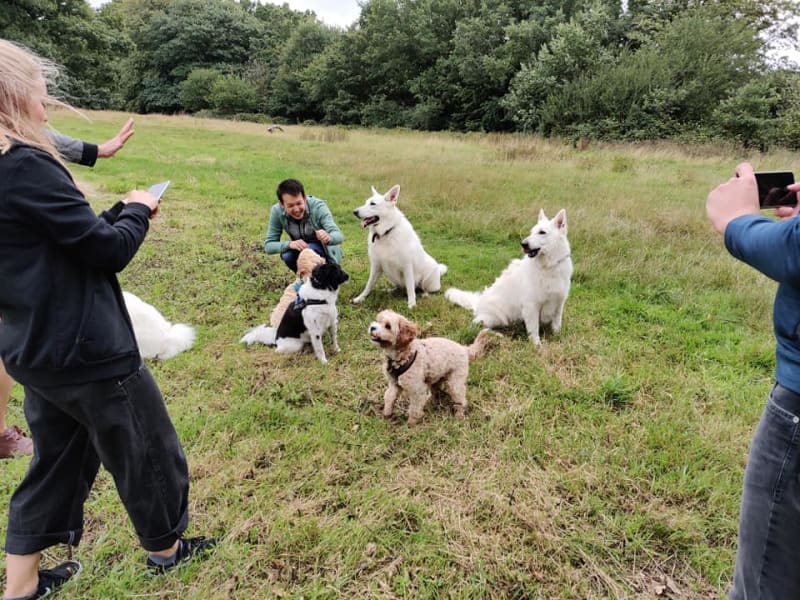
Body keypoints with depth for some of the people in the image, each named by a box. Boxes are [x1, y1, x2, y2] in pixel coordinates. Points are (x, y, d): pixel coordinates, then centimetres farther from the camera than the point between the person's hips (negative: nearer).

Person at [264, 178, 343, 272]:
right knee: (287, 256, -28)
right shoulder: (277, 211, -20)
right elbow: (268, 246, -18)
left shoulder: (318, 207, -27)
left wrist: (328, 237, -60)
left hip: (326, 250, -3)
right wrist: (289, 244, -38)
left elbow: (339, 236, -35)